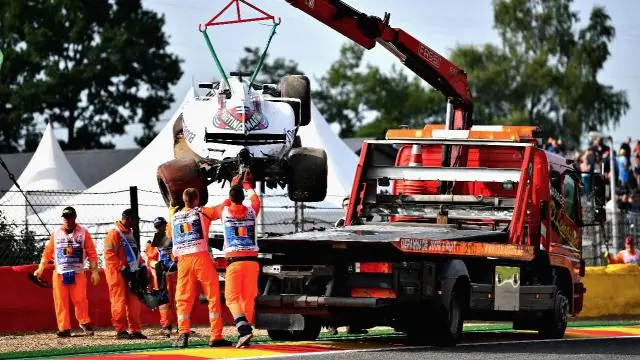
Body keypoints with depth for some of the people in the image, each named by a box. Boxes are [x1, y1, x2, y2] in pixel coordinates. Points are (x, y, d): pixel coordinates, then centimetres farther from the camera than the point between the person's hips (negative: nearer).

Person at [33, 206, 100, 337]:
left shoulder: (83, 233, 3)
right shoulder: (56, 234, 9)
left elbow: (91, 253, 1)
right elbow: (48, 252, 10)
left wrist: (94, 271, -6)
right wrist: (40, 269, 2)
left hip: (78, 273, -2)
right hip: (59, 274, 2)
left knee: (80, 299, -8)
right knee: (60, 302, -2)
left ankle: (84, 322, 12)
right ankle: (64, 329, 0)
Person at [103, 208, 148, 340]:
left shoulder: (130, 233, 17)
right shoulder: (114, 233, -10)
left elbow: (135, 252, 25)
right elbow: (110, 254, -17)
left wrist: (141, 265, 9)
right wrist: (123, 268, -19)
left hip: (131, 273, 8)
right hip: (117, 273, -8)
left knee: (134, 302, 6)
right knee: (119, 301, -6)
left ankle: (135, 330, 11)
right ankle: (120, 331, -2)